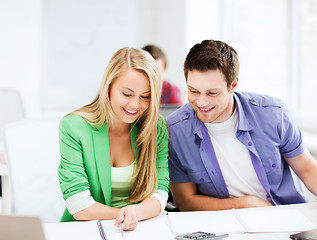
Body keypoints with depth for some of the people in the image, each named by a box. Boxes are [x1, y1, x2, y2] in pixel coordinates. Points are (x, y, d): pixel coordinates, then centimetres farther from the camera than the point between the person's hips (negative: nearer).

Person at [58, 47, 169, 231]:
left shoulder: (157, 128, 1)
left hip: (142, 229, 2)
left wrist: (136, 212, -25)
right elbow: (79, 207, -12)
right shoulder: (73, 127, -8)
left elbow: (160, 190, -5)